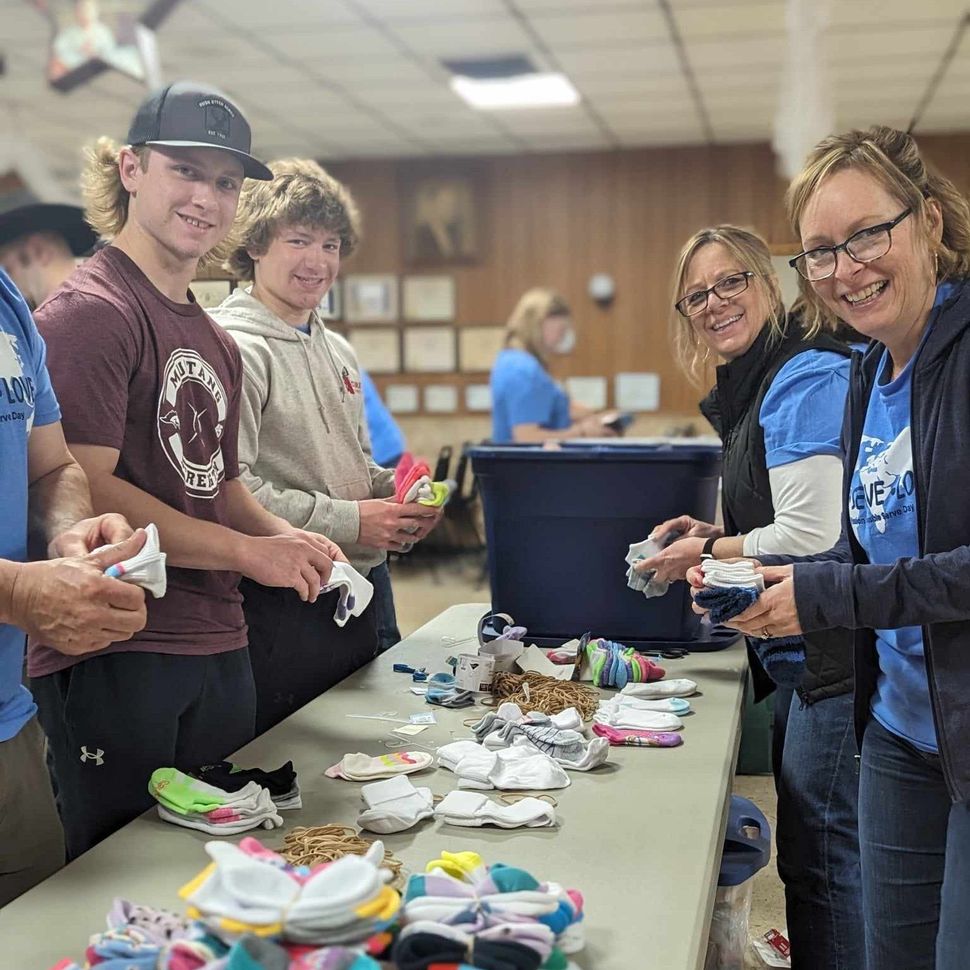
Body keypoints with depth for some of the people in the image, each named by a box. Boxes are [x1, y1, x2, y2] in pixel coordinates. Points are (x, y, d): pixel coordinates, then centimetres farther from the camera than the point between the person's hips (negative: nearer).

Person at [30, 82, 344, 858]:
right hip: (116, 656, -8)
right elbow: (84, 490, -18)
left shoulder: (215, 340, 16)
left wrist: (283, 534, 3)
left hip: (219, 647, 9)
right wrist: (247, 551, -16)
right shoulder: (91, 311, -12)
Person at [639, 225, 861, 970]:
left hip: (836, 656, -10)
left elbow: (813, 533, -23)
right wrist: (715, 535, 8)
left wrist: (706, 554, -9)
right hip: (801, 653, 10)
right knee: (805, 850, 20)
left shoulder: (806, 377, -16)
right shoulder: (752, 386, 15)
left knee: (820, 852, 0)